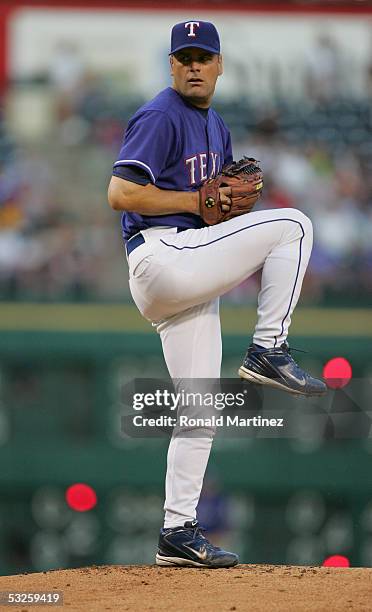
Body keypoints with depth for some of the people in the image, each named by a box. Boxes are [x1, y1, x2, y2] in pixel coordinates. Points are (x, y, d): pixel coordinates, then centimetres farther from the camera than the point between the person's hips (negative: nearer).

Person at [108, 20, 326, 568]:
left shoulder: (215, 127, 21)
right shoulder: (160, 117, -8)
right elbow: (120, 193, -17)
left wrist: (241, 192, 4)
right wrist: (199, 201, -14)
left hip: (189, 277, 9)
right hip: (161, 253, -9)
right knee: (292, 226, -11)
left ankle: (178, 534, 9)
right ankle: (268, 351, -8)